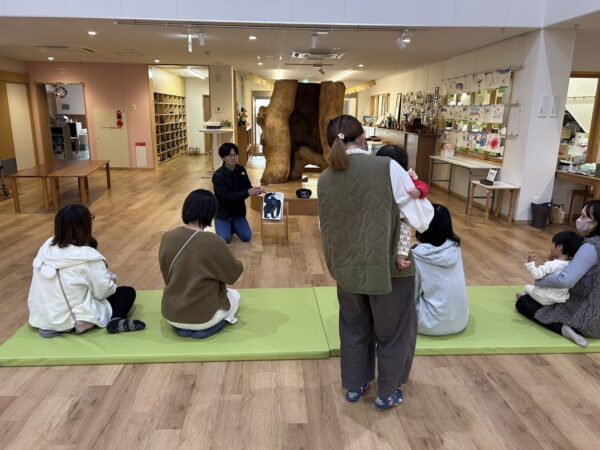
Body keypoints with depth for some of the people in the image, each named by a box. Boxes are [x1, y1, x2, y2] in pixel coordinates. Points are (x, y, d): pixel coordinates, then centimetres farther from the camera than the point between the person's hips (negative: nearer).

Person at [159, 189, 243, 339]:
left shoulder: (167, 238, -8)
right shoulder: (213, 242, -22)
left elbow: (167, 277, 7)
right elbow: (234, 273, -5)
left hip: (170, 314, 5)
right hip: (202, 316, -5)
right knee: (234, 295, 26)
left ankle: (182, 327, 12)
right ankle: (203, 329, 4)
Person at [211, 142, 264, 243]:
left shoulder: (241, 170, -4)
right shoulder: (218, 175, -22)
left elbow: (248, 188, 1)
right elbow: (225, 197, -29)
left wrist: (255, 190, -24)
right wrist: (247, 193, -35)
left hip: (238, 213, 4)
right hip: (223, 214, -4)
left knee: (247, 237, -5)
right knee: (224, 239, -16)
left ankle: (233, 227, 25)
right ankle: (228, 227, 18)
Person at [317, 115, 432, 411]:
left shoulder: (325, 179, -4)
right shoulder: (388, 168, -16)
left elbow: (327, 228, 4)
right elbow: (421, 222, -10)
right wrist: (414, 191, 6)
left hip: (346, 268, 4)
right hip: (387, 267, -3)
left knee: (353, 329, 25)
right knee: (392, 333, 19)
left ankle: (354, 386, 42)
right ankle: (387, 394, 36)